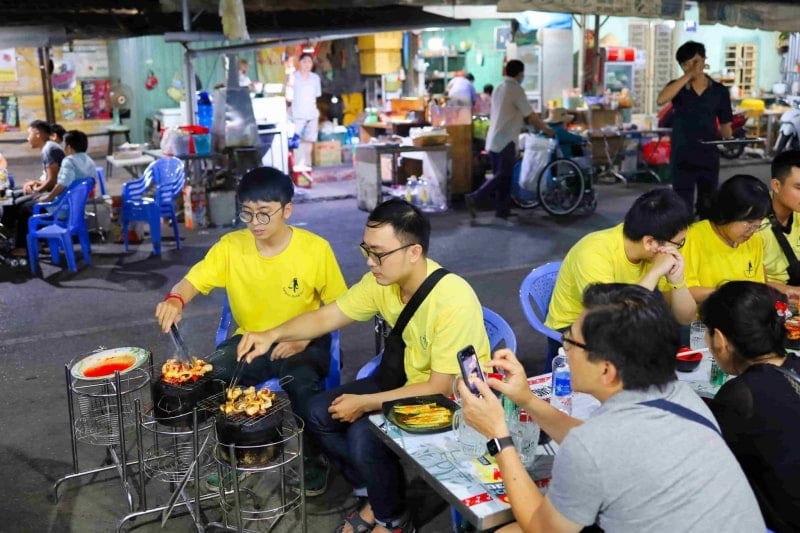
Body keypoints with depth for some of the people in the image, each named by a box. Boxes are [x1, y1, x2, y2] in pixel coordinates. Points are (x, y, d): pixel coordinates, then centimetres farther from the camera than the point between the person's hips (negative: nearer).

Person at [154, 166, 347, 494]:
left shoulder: (316, 249, -14)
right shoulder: (230, 246, -7)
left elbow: (339, 307, -5)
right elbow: (193, 280, -13)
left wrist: (305, 336, -21)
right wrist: (175, 300, -37)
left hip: (303, 342, -2)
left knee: (303, 382, -33)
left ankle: (312, 460, -2)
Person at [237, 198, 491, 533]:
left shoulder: (452, 301, -32)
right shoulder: (382, 280, -11)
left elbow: (440, 388, -28)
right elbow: (326, 317, -2)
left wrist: (365, 403, -26)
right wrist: (273, 335, -19)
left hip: (454, 397, -8)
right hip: (409, 378, 8)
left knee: (364, 434, -27)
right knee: (319, 413, -3)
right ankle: (374, 496, 15)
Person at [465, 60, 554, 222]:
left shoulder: (498, 89, 14)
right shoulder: (516, 90, -10)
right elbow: (531, 116, -7)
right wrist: (545, 129, 7)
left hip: (493, 139, 9)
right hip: (505, 141, -9)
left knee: (500, 175, 11)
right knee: (504, 176, -5)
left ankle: (502, 209, 14)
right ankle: (474, 198, -13)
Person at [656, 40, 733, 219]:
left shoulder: (719, 91, 5)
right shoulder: (678, 87, 1)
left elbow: (725, 124, 9)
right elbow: (660, 100, -22)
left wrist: (729, 138, -14)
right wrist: (688, 76, -24)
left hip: (709, 157, 2)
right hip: (682, 157, -1)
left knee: (707, 208, 8)